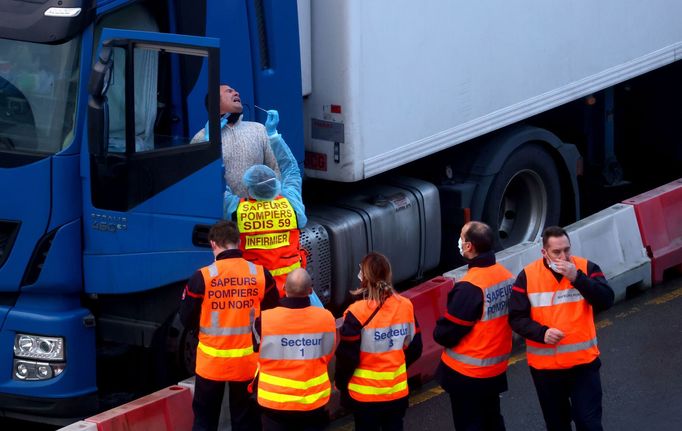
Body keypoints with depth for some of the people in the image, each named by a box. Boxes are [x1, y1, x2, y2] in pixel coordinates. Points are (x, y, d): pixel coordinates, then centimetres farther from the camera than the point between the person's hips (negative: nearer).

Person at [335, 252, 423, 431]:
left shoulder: (358, 312, -20)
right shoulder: (406, 306, -4)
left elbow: (347, 357, -15)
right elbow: (414, 349, 5)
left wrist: (340, 383, 2)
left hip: (365, 393, -4)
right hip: (397, 390, 4)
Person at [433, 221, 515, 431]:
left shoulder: (470, 286, -25)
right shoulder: (507, 277, -1)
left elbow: (448, 331, -19)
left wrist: (439, 334, 2)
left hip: (467, 373, -7)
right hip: (497, 368, 7)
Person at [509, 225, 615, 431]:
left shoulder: (586, 268, -4)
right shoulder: (528, 276, -5)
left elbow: (606, 301, -16)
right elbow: (516, 317, -3)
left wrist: (577, 277, -26)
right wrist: (542, 332, -20)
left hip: (583, 362, -1)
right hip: (545, 366, 1)